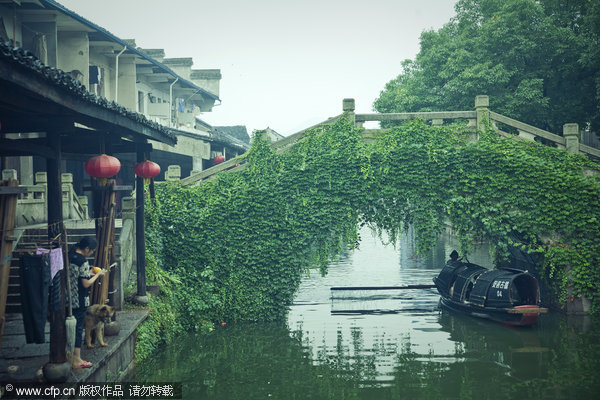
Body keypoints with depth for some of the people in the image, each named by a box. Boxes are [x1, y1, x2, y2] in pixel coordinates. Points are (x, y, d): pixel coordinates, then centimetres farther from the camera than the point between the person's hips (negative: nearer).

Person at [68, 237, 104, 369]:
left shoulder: (69, 256, 7)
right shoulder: (83, 261, -19)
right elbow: (86, 284, -18)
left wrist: (88, 273, 15)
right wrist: (98, 275, -4)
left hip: (68, 299, 8)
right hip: (79, 302, -8)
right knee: (78, 328, 0)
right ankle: (77, 360, 7)